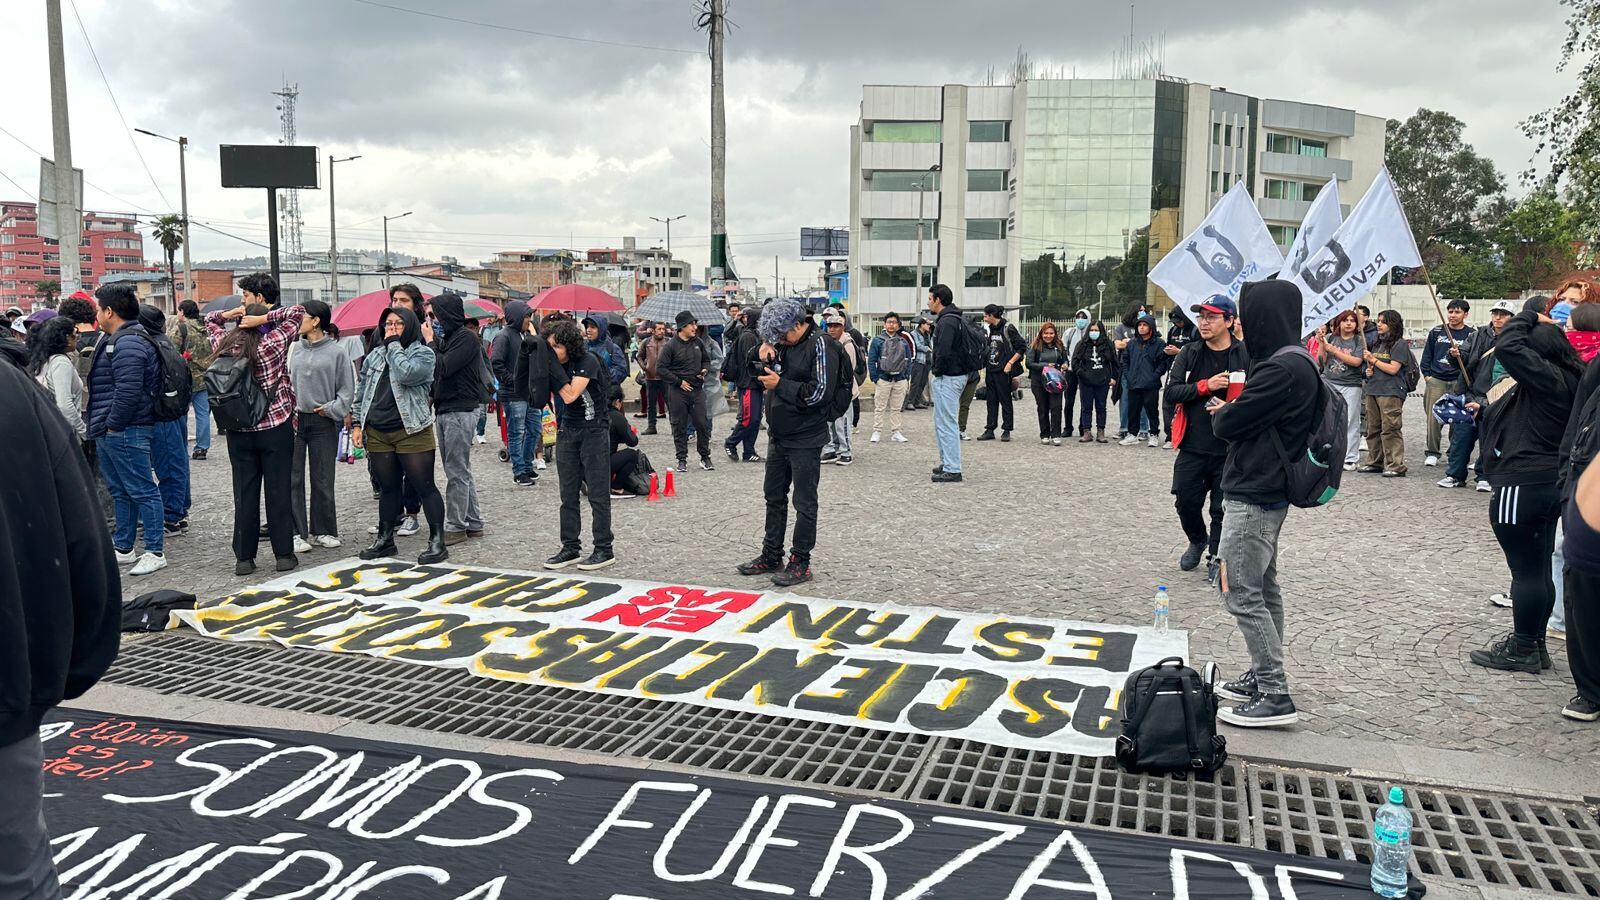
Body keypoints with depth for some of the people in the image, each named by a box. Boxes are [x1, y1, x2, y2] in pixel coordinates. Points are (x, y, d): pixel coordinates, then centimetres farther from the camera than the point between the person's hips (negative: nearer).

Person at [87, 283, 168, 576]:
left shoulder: (129, 343, -18)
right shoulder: (115, 339, 17)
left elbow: (129, 392, -26)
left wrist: (112, 424, -17)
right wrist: (98, 425, 18)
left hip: (125, 432, -11)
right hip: (109, 433, 11)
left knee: (142, 491, -4)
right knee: (120, 492, 17)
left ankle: (155, 553, 2)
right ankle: (122, 549, 28)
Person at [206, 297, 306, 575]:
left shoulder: (224, 344, 1)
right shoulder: (273, 343, -10)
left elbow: (210, 321, 21)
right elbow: (298, 312, -1)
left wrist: (230, 314, 3)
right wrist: (264, 318, -8)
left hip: (238, 433, 3)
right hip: (276, 429, -3)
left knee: (244, 494, 8)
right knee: (278, 492, 3)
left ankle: (244, 558, 11)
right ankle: (284, 555, 8)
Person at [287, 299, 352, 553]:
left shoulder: (336, 352, -1)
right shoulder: (295, 348, 7)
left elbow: (347, 390, 2)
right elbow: (284, 380, 10)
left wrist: (331, 409, -8)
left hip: (323, 422, -2)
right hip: (294, 419, 2)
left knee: (323, 479, 6)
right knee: (293, 478, 1)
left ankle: (322, 531, 19)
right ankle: (297, 533, 7)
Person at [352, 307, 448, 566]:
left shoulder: (423, 353, -2)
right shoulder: (374, 356, 15)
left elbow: (407, 374, -23)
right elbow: (361, 391, 19)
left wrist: (394, 344, -10)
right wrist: (358, 424, 11)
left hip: (412, 433, -5)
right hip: (377, 434, 6)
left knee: (425, 487, -3)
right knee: (387, 488, 15)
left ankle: (437, 542, 3)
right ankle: (385, 540, 25)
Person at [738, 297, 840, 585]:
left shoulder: (820, 345, -15)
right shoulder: (783, 343, 7)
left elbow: (820, 393, -21)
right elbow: (761, 377, 22)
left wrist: (780, 384, -18)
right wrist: (762, 355, 0)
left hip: (805, 440, -8)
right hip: (778, 436, 8)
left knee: (804, 502, 1)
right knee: (774, 496, 16)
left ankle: (800, 563, 10)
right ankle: (771, 556, 28)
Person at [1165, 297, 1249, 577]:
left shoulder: (1245, 356, -5)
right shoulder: (1189, 353, 3)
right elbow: (1171, 392, -5)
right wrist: (1205, 386, -18)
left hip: (1229, 450, -2)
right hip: (1193, 446, 3)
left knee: (1223, 508, 6)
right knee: (1186, 503, 9)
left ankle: (1216, 557, 26)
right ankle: (1198, 541, 38)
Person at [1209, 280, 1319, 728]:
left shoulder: (1284, 369, -21)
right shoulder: (1295, 362, 13)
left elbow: (1229, 425, -18)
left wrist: (1220, 412, 3)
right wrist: (1228, 410, 0)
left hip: (1253, 499, -11)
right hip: (1267, 493, 11)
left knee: (1240, 593, -7)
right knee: (1263, 589, 17)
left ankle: (1275, 697, -2)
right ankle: (1263, 678, 28)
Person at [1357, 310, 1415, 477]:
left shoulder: (1399, 344, -5)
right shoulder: (1378, 343, 18)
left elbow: (1393, 369, -13)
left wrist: (1373, 360, -7)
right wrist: (1369, 370, 7)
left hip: (1390, 392, -8)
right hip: (1372, 390, 8)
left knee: (1390, 429, -10)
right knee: (1373, 429, 11)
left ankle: (1396, 465, -9)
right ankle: (1374, 462, 19)